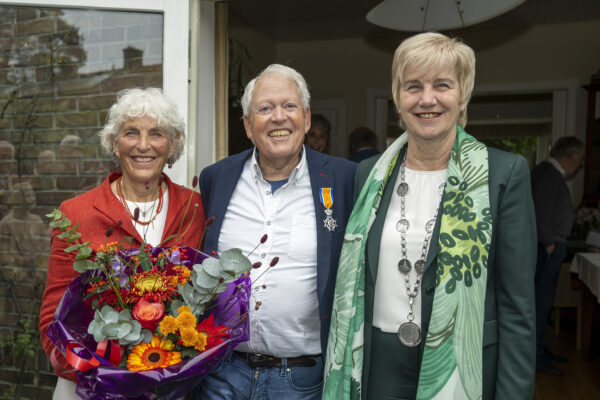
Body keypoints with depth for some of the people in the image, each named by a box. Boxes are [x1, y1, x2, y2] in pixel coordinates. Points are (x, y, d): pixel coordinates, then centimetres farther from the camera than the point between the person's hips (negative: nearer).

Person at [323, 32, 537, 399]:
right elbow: (353, 284, 8)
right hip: (377, 366, 3)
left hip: (461, 368, -2)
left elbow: (517, 304, -9)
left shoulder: (506, 173, -9)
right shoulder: (370, 173, 1)